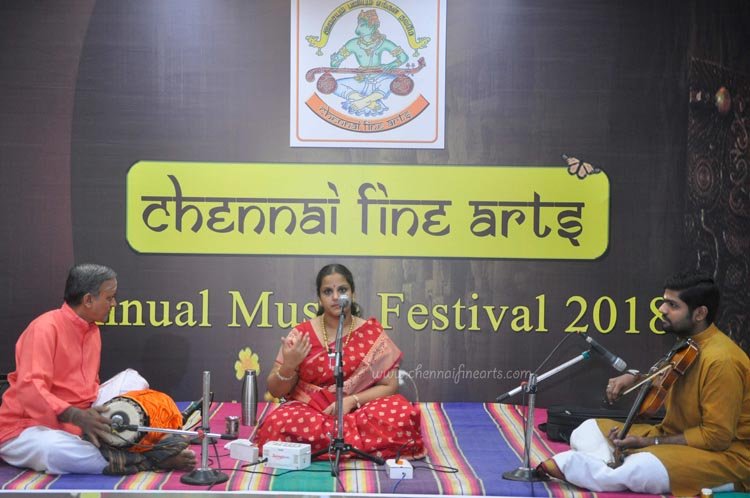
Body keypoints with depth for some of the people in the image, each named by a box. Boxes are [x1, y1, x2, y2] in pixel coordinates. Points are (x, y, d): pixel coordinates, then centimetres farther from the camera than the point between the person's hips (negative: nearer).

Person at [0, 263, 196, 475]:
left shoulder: (92, 331, 7)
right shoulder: (45, 328, -18)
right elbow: (30, 391, -29)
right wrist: (76, 416, -40)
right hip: (26, 429, -8)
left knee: (132, 379, 2)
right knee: (54, 450, -42)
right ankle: (150, 460, -38)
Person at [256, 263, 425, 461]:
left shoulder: (372, 334, 2)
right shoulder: (301, 334, 1)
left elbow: (389, 385, 0)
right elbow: (275, 391, 3)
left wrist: (351, 401, -16)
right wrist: (289, 366, -19)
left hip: (359, 411, 0)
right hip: (308, 411, 0)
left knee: (404, 416, -30)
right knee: (277, 426, -34)